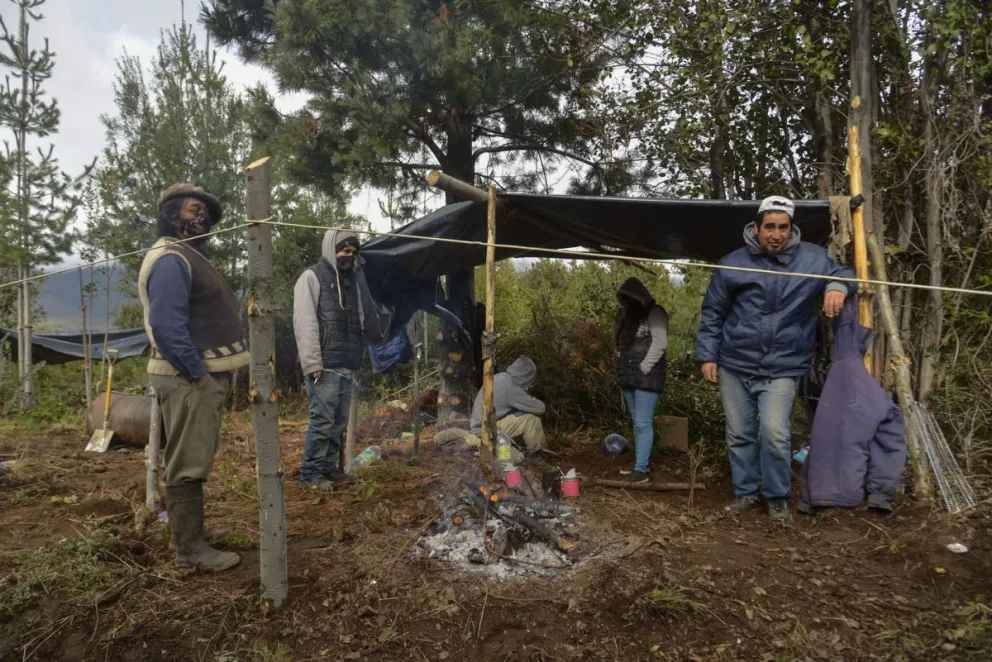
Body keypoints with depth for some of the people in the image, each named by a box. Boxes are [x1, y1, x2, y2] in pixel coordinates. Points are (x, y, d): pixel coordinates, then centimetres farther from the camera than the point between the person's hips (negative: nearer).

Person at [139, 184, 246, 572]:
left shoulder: (190, 256, 19)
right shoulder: (171, 260, -15)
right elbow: (167, 326, -25)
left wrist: (209, 373, 15)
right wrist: (198, 373, -23)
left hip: (202, 374, 11)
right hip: (189, 379, -11)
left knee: (192, 462, 20)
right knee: (187, 464, -4)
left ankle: (189, 531, 34)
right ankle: (190, 549, 4)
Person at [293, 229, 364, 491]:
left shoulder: (350, 279, 18)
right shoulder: (312, 277, -5)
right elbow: (304, 324, -13)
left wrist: (357, 356, 13)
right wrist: (312, 364, -18)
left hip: (346, 366, 8)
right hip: (325, 366, -7)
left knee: (339, 420, 11)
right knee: (322, 420, -5)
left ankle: (328, 466, 23)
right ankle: (310, 472, 6)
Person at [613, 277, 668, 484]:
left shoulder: (654, 313, -9)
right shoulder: (629, 316, 17)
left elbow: (660, 344, -18)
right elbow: (620, 342, 24)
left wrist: (643, 368, -17)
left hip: (647, 377, -8)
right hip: (630, 376, 8)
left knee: (643, 423, -10)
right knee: (636, 422, 13)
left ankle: (641, 469, -9)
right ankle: (640, 462, 21)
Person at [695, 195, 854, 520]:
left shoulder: (811, 258, -1)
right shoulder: (733, 264, -1)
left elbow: (842, 272, 18)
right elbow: (712, 313, 6)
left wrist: (837, 287, -7)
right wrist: (707, 355, 2)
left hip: (782, 368, -1)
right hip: (734, 365, 2)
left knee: (774, 433, -14)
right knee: (739, 435, 10)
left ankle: (777, 496, 10)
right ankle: (746, 492, 29)